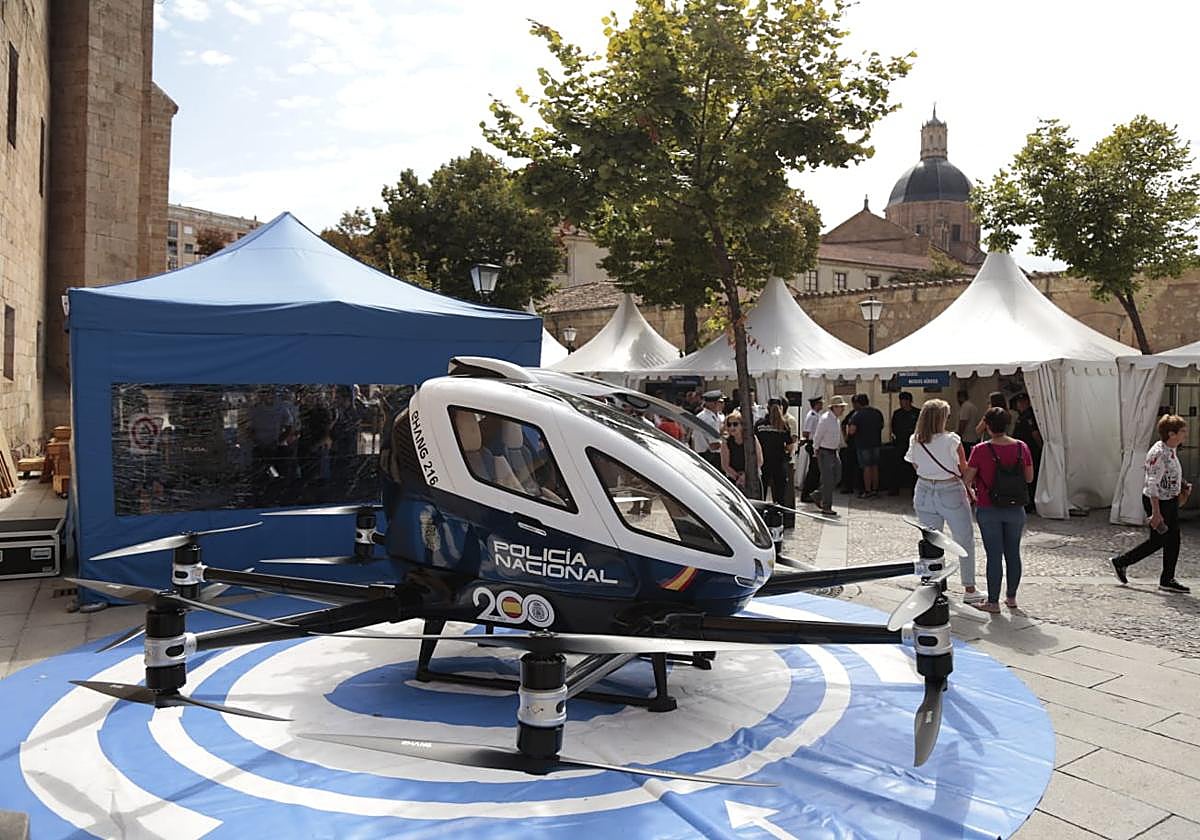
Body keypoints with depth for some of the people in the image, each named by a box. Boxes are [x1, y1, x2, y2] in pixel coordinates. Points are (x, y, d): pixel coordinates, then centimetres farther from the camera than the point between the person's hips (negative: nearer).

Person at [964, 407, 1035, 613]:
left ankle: (993, 602, 10)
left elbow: (966, 479, -11)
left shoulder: (981, 450, -16)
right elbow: (1029, 478, 6)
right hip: (1016, 509, 3)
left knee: (994, 555, 3)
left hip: (988, 510, -3)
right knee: (1013, 553, 15)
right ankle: (1011, 597, 27)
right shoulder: (1021, 447, -3)